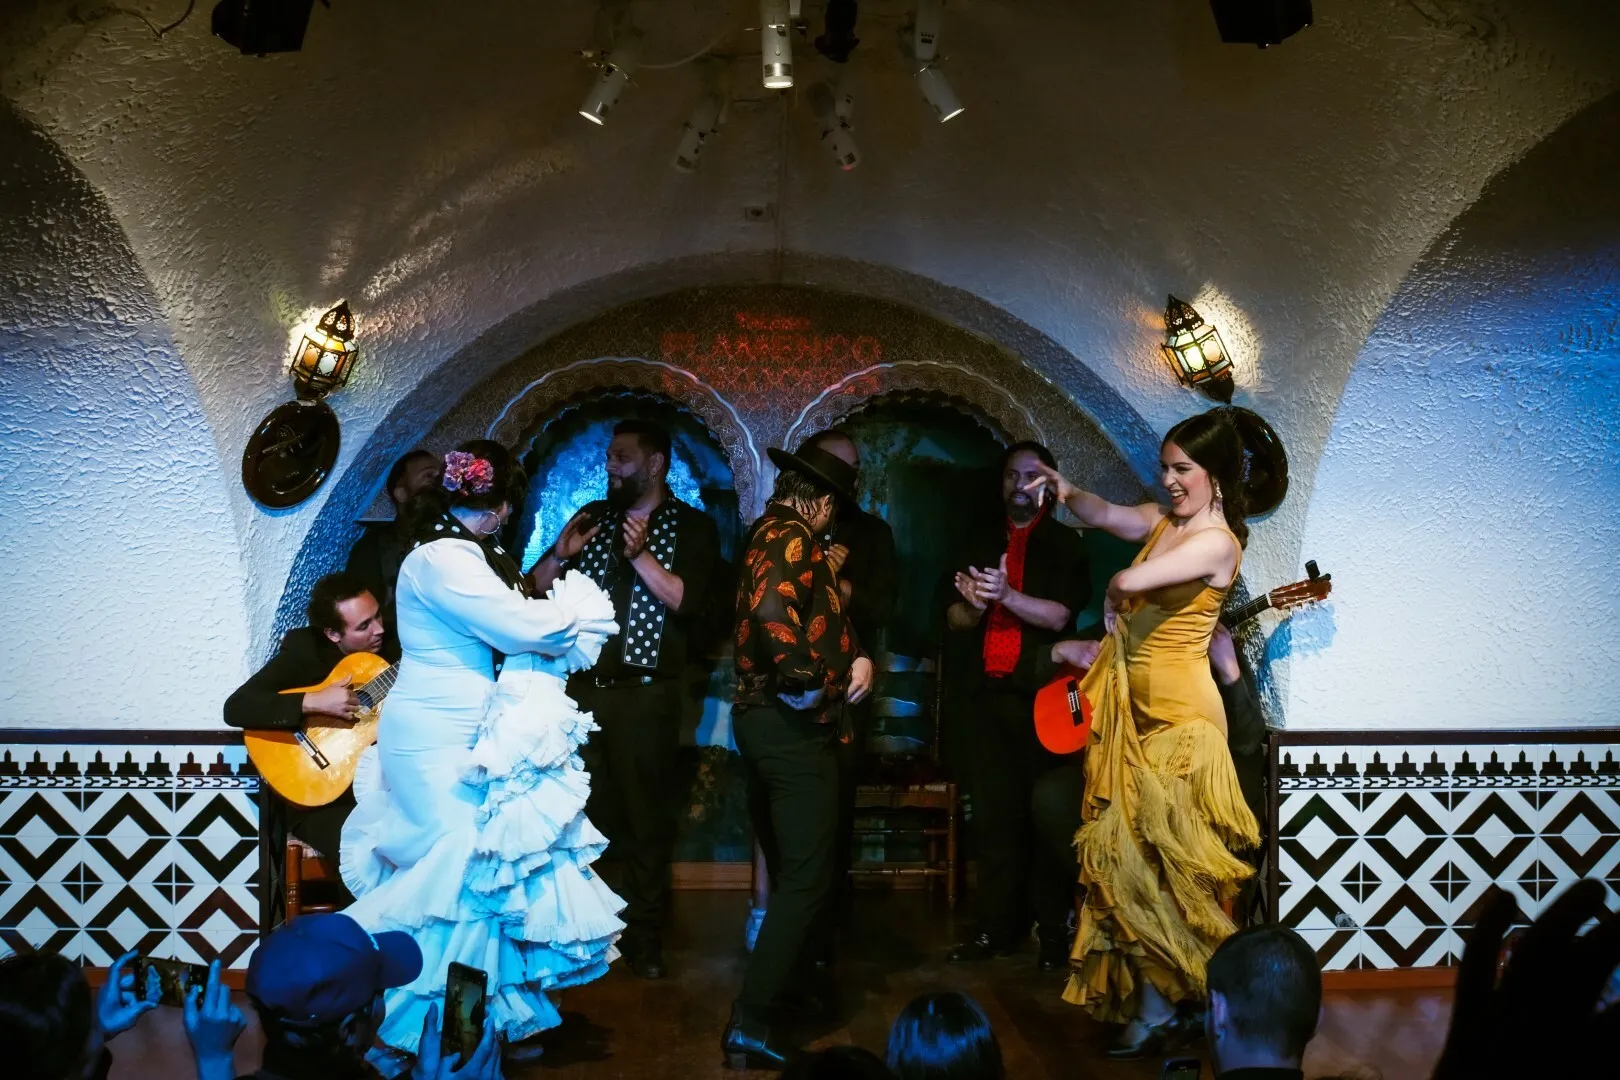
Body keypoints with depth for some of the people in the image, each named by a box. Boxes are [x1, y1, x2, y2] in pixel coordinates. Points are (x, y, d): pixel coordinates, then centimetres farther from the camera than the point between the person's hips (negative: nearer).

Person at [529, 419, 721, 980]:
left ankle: (644, 938, 11)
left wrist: (640, 555, -22)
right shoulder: (593, 517, 13)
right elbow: (534, 589, 12)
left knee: (645, 817, 1)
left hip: (645, 694, -4)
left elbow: (686, 601, -13)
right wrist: (560, 554, -7)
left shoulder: (692, 528, 1)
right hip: (581, 688, 4)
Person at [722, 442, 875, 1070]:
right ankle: (750, 1026, -6)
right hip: (791, 724, -10)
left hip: (761, 715, 10)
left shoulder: (770, 533, 18)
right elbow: (773, 612, -33)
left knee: (788, 867, 22)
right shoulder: (793, 539, -14)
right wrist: (808, 681, -23)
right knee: (807, 878, -6)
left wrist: (857, 656, 8)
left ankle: (777, 984, 37)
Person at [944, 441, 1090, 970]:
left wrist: (1006, 595, -23)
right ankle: (997, 927, 11)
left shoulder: (1065, 543, 4)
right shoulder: (985, 544, 18)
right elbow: (954, 618, 14)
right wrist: (973, 606, -8)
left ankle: (1054, 931, 4)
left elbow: (1060, 616, -9)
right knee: (993, 814, 4)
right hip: (989, 694, 4)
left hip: (1044, 694, -4)